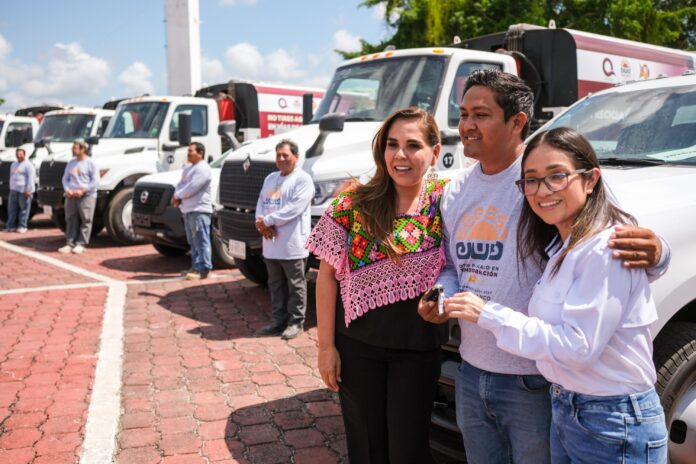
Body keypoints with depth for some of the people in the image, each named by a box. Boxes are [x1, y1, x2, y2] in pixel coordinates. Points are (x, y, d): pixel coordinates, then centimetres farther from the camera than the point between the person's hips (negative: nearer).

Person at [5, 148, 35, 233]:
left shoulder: (28, 165, -5)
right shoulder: (13, 164, 21)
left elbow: (31, 178, -13)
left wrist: (29, 190, -19)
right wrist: (11, 188, 22)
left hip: (24, 191, -8)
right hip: (14, 190, 8)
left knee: (24, 209, -3)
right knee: (12, 209, 6)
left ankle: (22, 226, 2)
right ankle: (11, 226, 11)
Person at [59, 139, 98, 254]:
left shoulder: (90, 163, -3)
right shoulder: (71, 162, 15)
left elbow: (95, 181, -9)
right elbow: (65, 178, 18)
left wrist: (82, 191, -15)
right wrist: (67, 189, -1)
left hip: (86, 196, -6)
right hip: (71, 196, 6)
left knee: (85, 221, -4)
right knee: (71, 220, 5)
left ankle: (81, 244, 0)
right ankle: (70, 243, 9)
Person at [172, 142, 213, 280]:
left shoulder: (203, 169, -11)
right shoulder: (188, 169, 22)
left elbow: (192, 188, -19)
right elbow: (180, 184, 18)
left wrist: (177, 196, -4)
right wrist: (177, 197, -2)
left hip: (199, 210, -10)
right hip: (188, 210, 10)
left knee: (201, 241, -9)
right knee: (193, 241, 14)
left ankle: (203, 269, -9)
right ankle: (196, 266, 21)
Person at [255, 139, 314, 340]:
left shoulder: (302, 179, -7)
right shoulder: (270, 178, 18)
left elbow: (294, 208, -18)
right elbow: (261, 203, 13)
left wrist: (268, 220, -16)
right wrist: (261, 223, -8)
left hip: (293, 244, -7)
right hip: (271, 243, 7)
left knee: (295, 286, 3)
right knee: (276, 286, 14)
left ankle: (295, 322, 11)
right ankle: (278, 320, 24)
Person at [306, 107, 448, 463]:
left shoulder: (445, 202, -8)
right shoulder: (353, 204, -9)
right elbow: (328, 276, -6)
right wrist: (326, 346, -6)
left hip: (418, 347, 1)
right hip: (357, 343, 0)